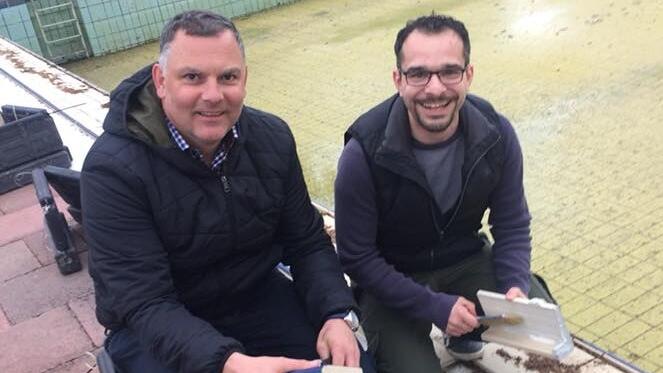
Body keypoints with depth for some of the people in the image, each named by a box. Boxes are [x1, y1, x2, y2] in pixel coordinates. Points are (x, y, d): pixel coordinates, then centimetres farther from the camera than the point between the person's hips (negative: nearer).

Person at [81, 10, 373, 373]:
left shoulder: (271, 138, -7)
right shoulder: (113, 168, -23)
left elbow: (307, 243, -2)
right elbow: (145, 306, -26)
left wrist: (337, 315, -19)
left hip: (257, 296, 4)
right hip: (153, 327, -3)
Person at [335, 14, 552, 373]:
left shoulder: (496, 133, -16)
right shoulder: (364, 154, -27)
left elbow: (512, 226, -5)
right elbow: (358, 257, -18)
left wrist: (515, 287, -24)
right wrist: (434, 306, -24)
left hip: (467, 261, 4)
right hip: (391, 278, -3)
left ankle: (464, 334, 18)